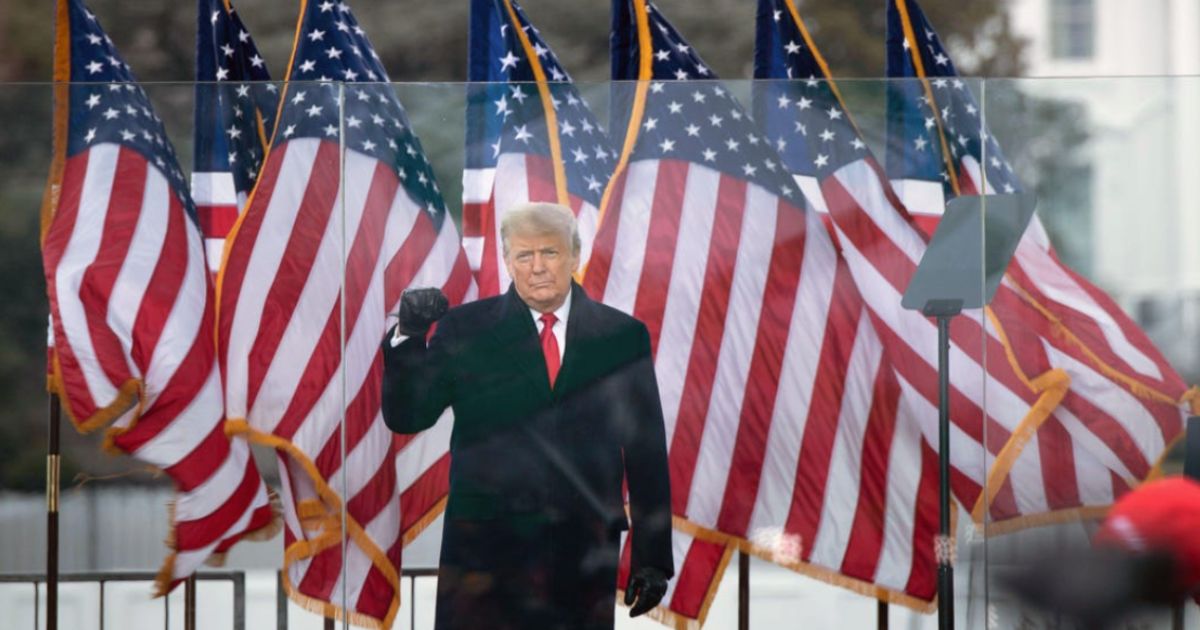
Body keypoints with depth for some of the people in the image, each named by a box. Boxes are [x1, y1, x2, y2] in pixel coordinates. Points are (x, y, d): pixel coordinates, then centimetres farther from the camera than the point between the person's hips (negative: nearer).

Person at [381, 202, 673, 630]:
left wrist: (653, 556, 5)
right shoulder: (464, 330, 5)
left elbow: (646, 453, 8)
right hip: (485, 546, -1)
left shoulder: (622, 336, 7)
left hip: (584, 551, 1)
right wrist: (408, 337, -14)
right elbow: (405, 417, 1)